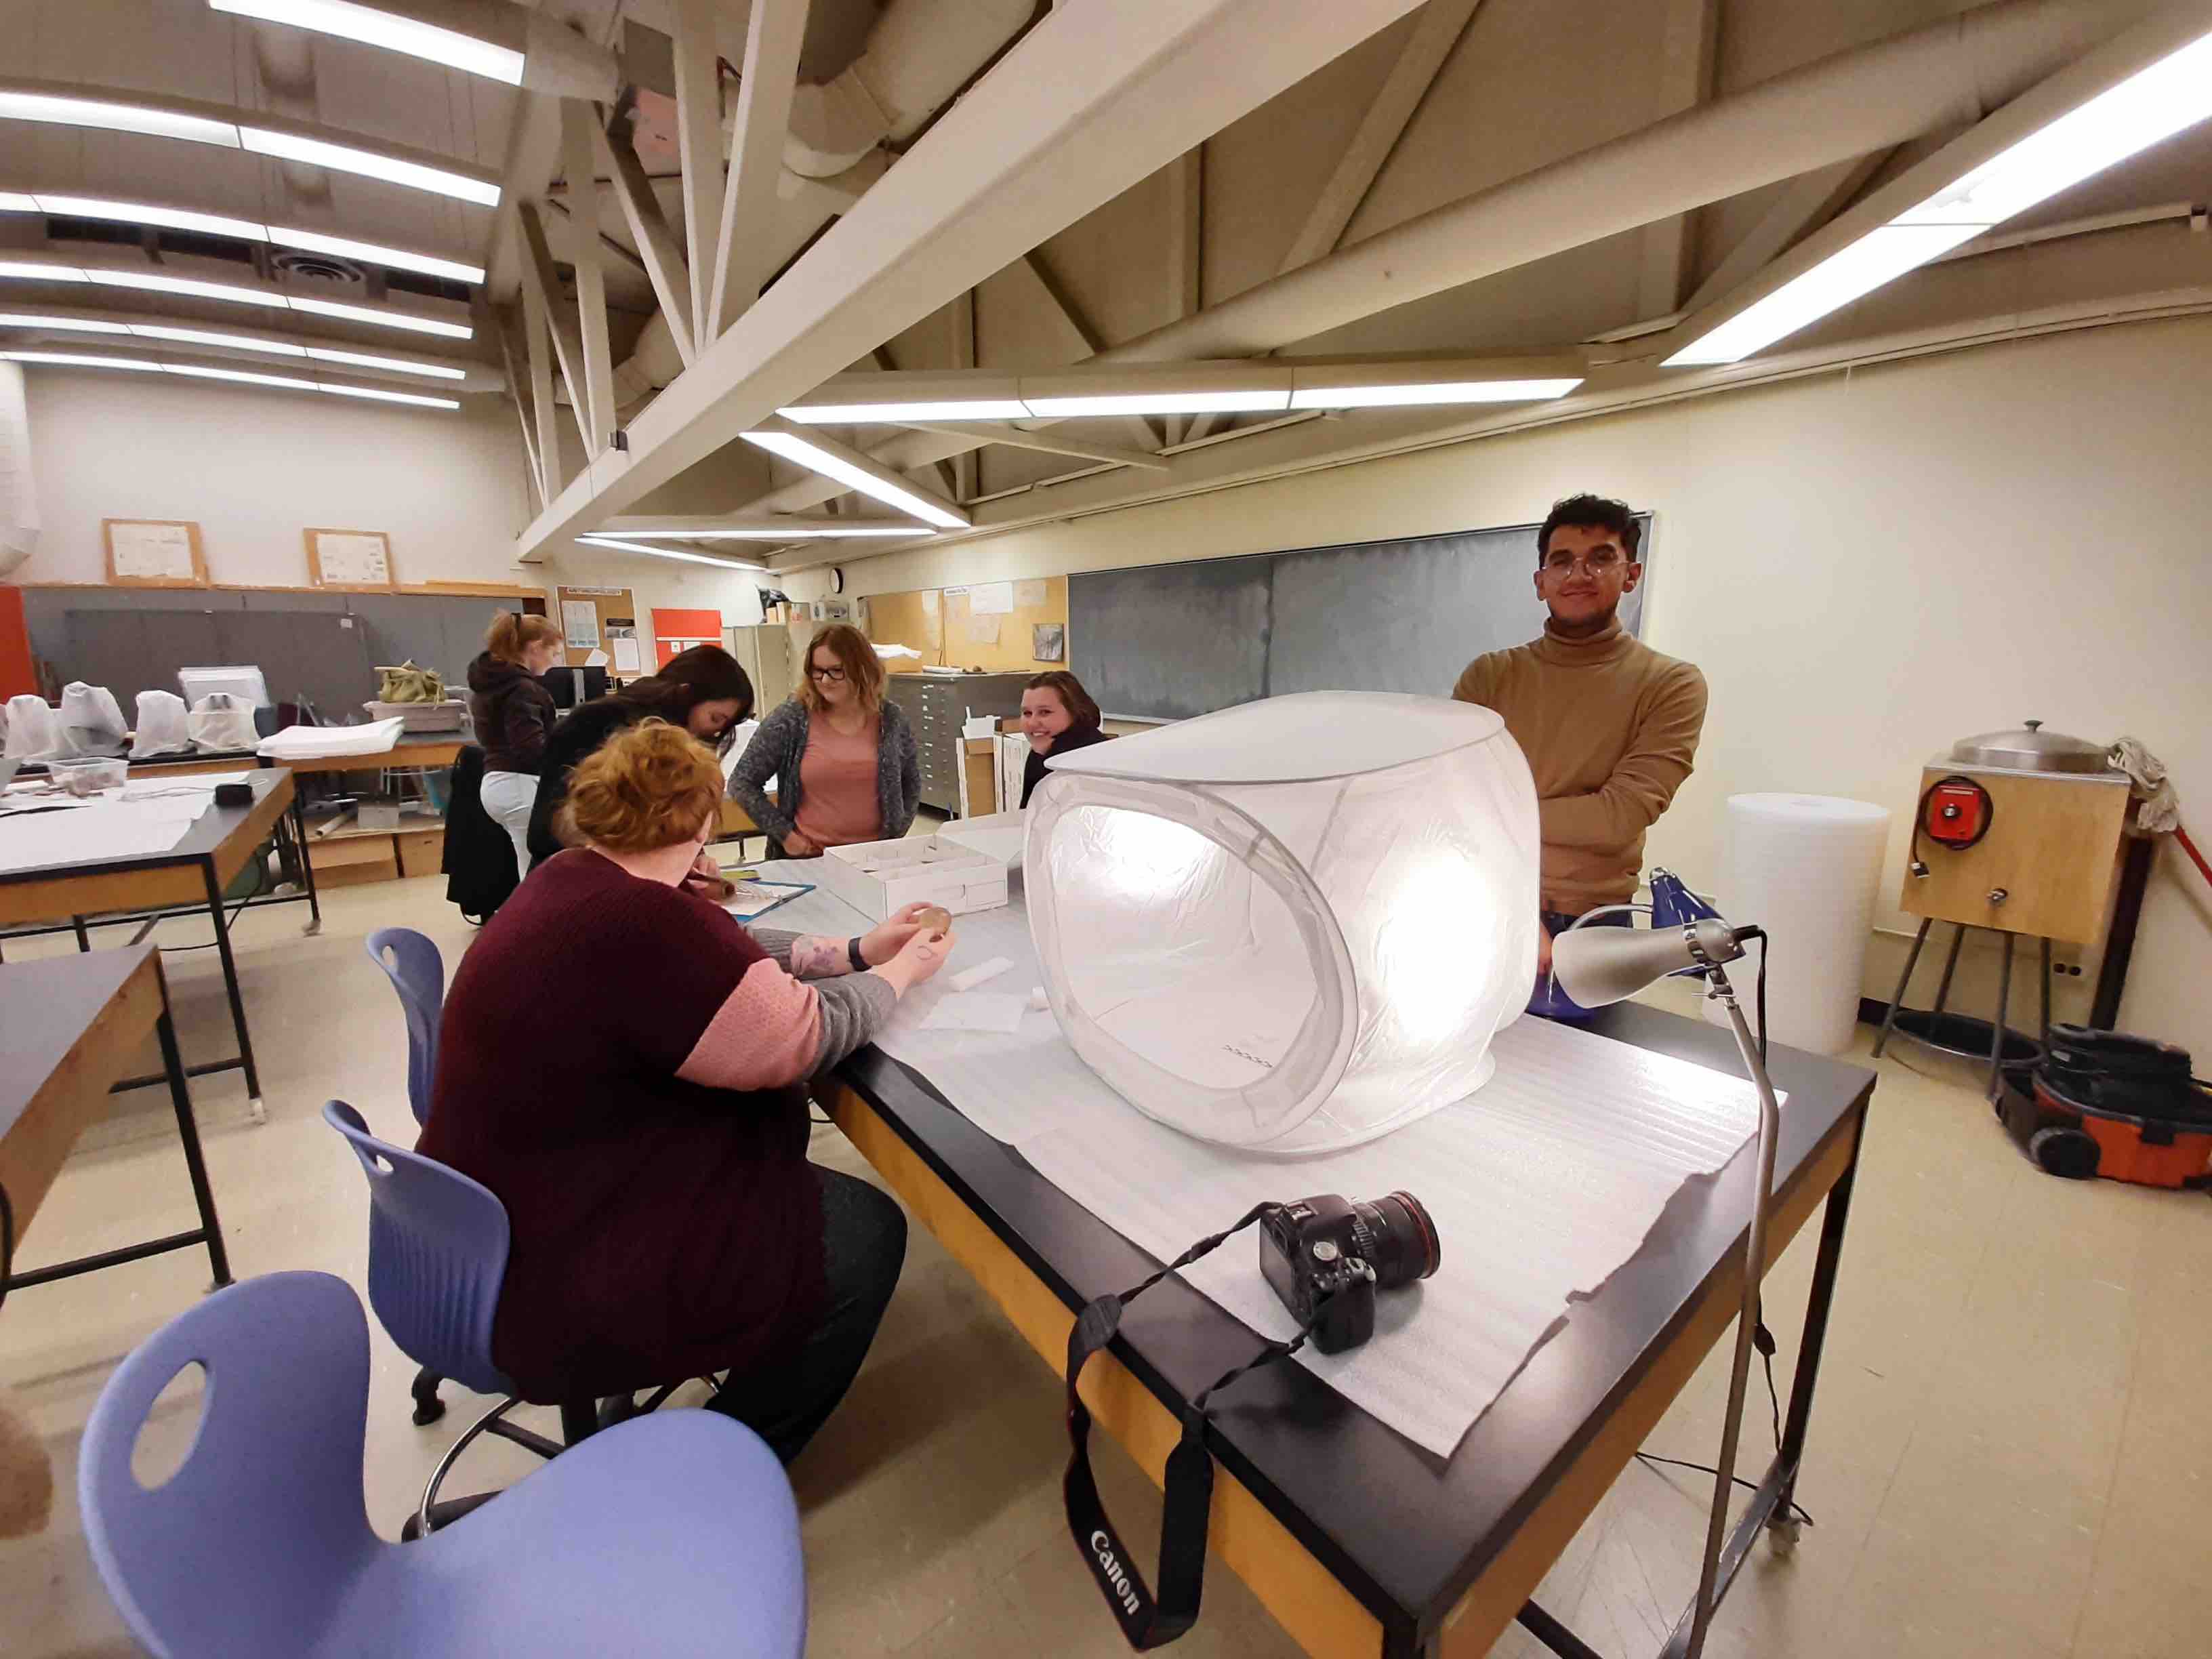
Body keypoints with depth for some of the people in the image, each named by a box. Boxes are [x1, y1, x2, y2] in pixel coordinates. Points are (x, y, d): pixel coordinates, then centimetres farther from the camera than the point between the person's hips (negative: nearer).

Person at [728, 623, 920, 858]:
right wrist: (785, 835, -4)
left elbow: (912, 784, 16)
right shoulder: (790, 720, -3)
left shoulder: (891, 719, 3)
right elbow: (742, 783, 2)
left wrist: (895, 836, 7)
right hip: (808, 858, -1)